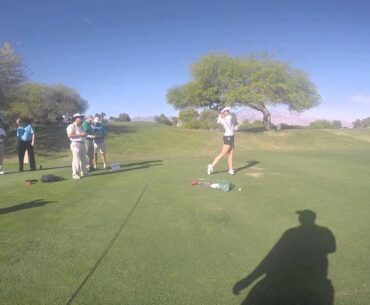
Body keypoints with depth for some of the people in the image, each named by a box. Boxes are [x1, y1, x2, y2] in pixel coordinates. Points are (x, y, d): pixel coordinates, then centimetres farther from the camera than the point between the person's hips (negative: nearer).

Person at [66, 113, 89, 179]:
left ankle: (83, 172, 24)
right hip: (75, 144, -9)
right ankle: (75, 174, -5)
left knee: (83, 159, 13)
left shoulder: (80, 126, 20)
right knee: (76, 159, -10)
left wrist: (85, 134, 6)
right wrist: (80, 134, -22)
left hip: (82, 144, 9)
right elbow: (69, 135, -21)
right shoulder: (71, 126, -9)